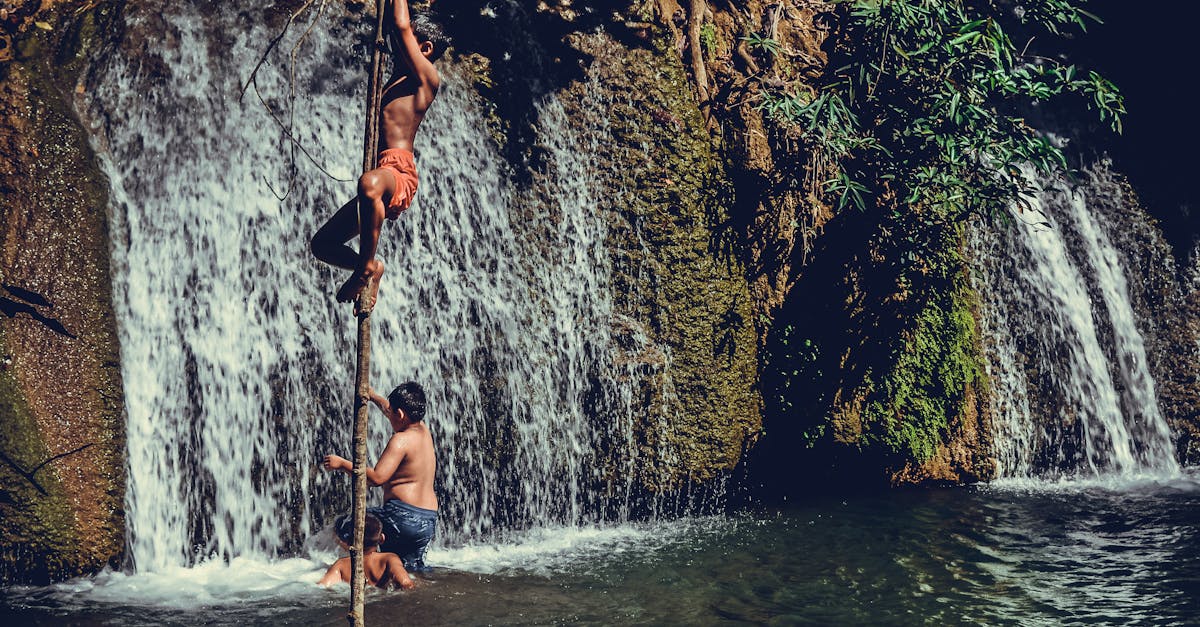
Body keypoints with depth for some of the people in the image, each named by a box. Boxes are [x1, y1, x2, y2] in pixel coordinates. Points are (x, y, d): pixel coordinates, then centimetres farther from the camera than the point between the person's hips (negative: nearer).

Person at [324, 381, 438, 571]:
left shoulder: (401, 440, -13)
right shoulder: (423, 430, 12)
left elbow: (377, 478, -20)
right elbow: (388, 409, 32)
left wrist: (343, 464, -11)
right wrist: (373, 396, 48)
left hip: (405, 518, -9)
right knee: (411, 569, 21)